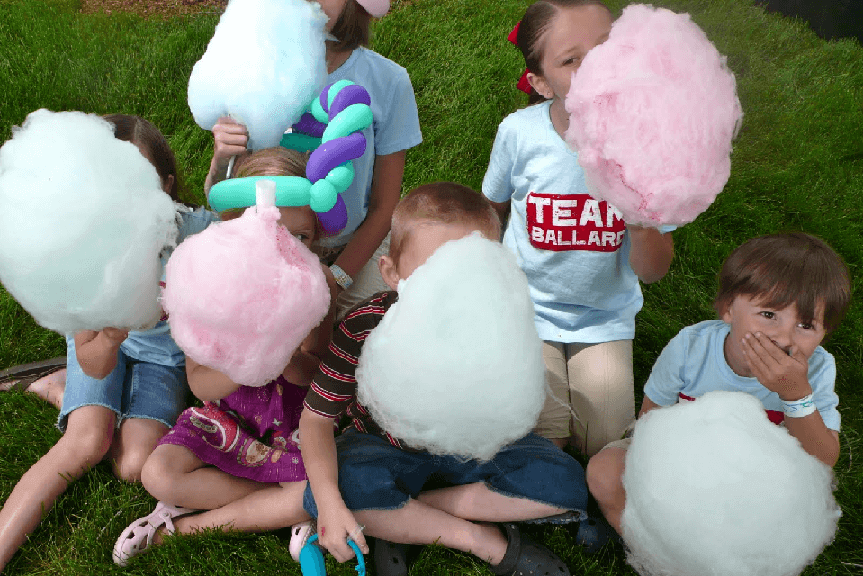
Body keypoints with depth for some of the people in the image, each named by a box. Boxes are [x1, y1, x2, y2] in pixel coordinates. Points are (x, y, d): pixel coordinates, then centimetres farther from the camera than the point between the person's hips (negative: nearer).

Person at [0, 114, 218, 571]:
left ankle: (61, 391, 13)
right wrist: (109, 338, -48)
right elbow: (93, 364, -24)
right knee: (86, 444, -23)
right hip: (102, 344, -1)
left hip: (164, 350, 1)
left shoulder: (195, 229, -34)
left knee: (135, 467, -13)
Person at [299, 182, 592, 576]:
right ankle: (485, 541, -17)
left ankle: (397, 521, -15)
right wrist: (330, 504, -33)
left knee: (564, 482, -17)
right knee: (320, 495, -31)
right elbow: (316, 417, -20)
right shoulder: (364, 328, -27)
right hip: (386, 445, -1)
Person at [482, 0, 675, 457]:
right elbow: (491, 210, 4)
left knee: (608, 447, 3)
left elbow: (653, 272, -13)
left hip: (605, 317, 1)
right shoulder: (520, 132, -19)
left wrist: (643, 224, -33)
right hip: (528, 309, -1)